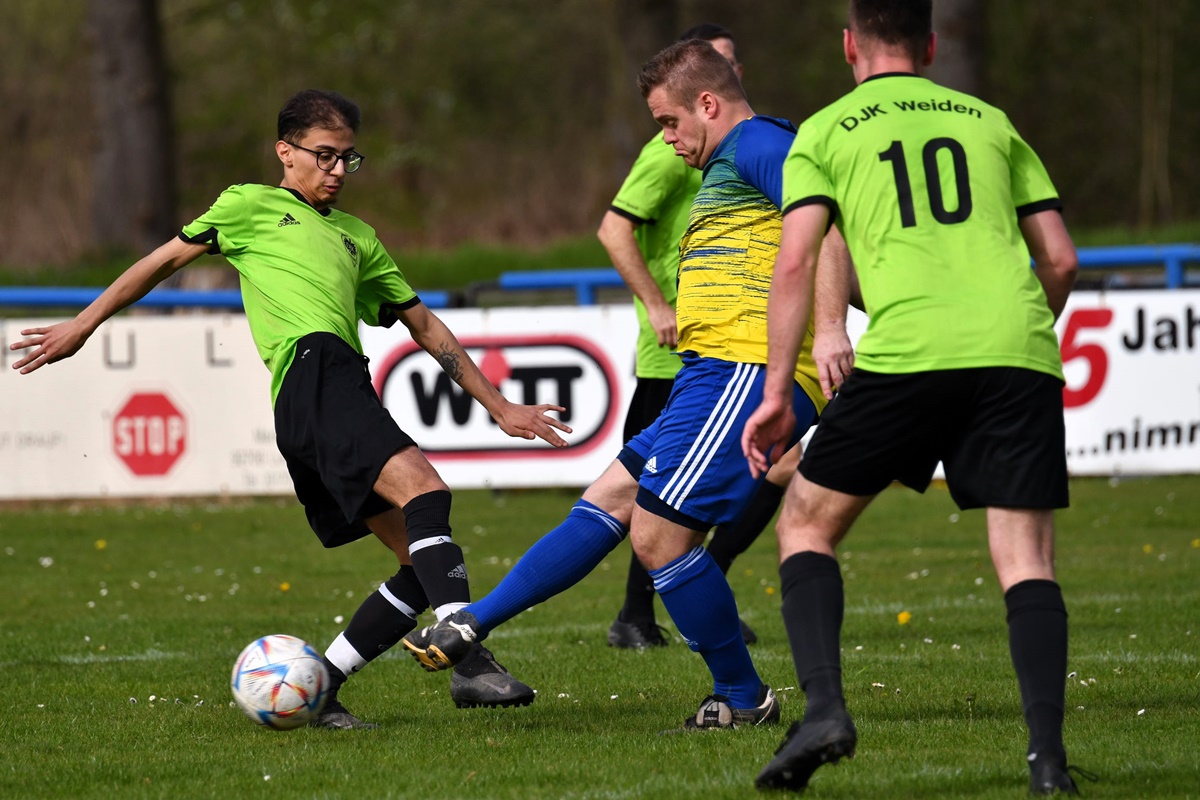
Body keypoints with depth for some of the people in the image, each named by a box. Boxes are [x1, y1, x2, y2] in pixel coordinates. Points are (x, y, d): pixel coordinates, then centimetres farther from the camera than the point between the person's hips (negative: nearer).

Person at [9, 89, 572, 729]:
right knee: (425, 489, -28)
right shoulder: (252, 206, 18)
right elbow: (165, 261, 21)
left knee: (423, 566, -5)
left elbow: (424, 326, 36)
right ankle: (471, 662, -42)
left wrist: (497, 406, 33)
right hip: (312, 370, -7)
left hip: (343, 398, 7)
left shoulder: (358, 238, 34)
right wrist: (83, 325, 18)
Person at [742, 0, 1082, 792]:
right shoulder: (990, 122, 23)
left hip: (907, 352, -2)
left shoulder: (825, 132, 15)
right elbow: (1061, 259, 20)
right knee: (1028, 560, 3)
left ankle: (824, 708, -2)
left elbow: (797, 263, 3)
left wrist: (776, 393, 6)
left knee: (808, 524, 15)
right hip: (1019, 354, 2)